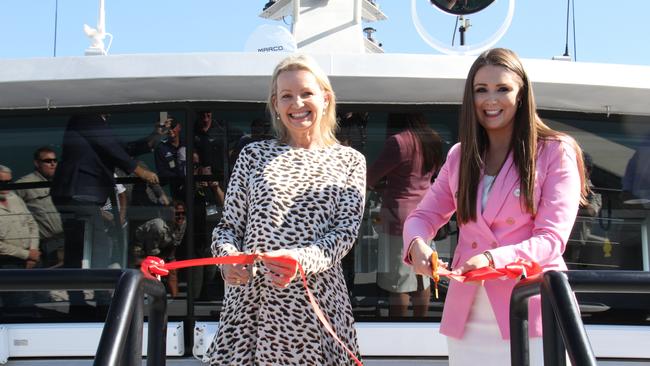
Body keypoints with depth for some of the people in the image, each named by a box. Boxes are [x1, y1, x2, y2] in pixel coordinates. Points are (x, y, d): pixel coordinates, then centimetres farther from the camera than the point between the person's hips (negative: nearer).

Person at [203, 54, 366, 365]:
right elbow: (228, 226, 11)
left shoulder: (349, 161, 9)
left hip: (317, 302, -1)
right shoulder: (254, 155, 11)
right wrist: (228, 259, -12)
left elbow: (345, 229, -1)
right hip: (251, 300, 1)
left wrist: (301, 259, -20)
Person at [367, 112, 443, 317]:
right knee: (421, 278, 15)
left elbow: (370, 178, -11)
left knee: (398, 283, 1)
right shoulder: (433, 140, 5)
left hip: (401, 218, -8)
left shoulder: (399, 141, -18)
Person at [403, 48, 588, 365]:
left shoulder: (555, 153, -2)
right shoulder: (459, 156, 15)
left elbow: (551, 239, -9)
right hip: (466, 317, 4)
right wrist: (417, 245, -13)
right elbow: (423, 216, 12)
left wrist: (493, 259, -26)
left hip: (530, 312, -4)